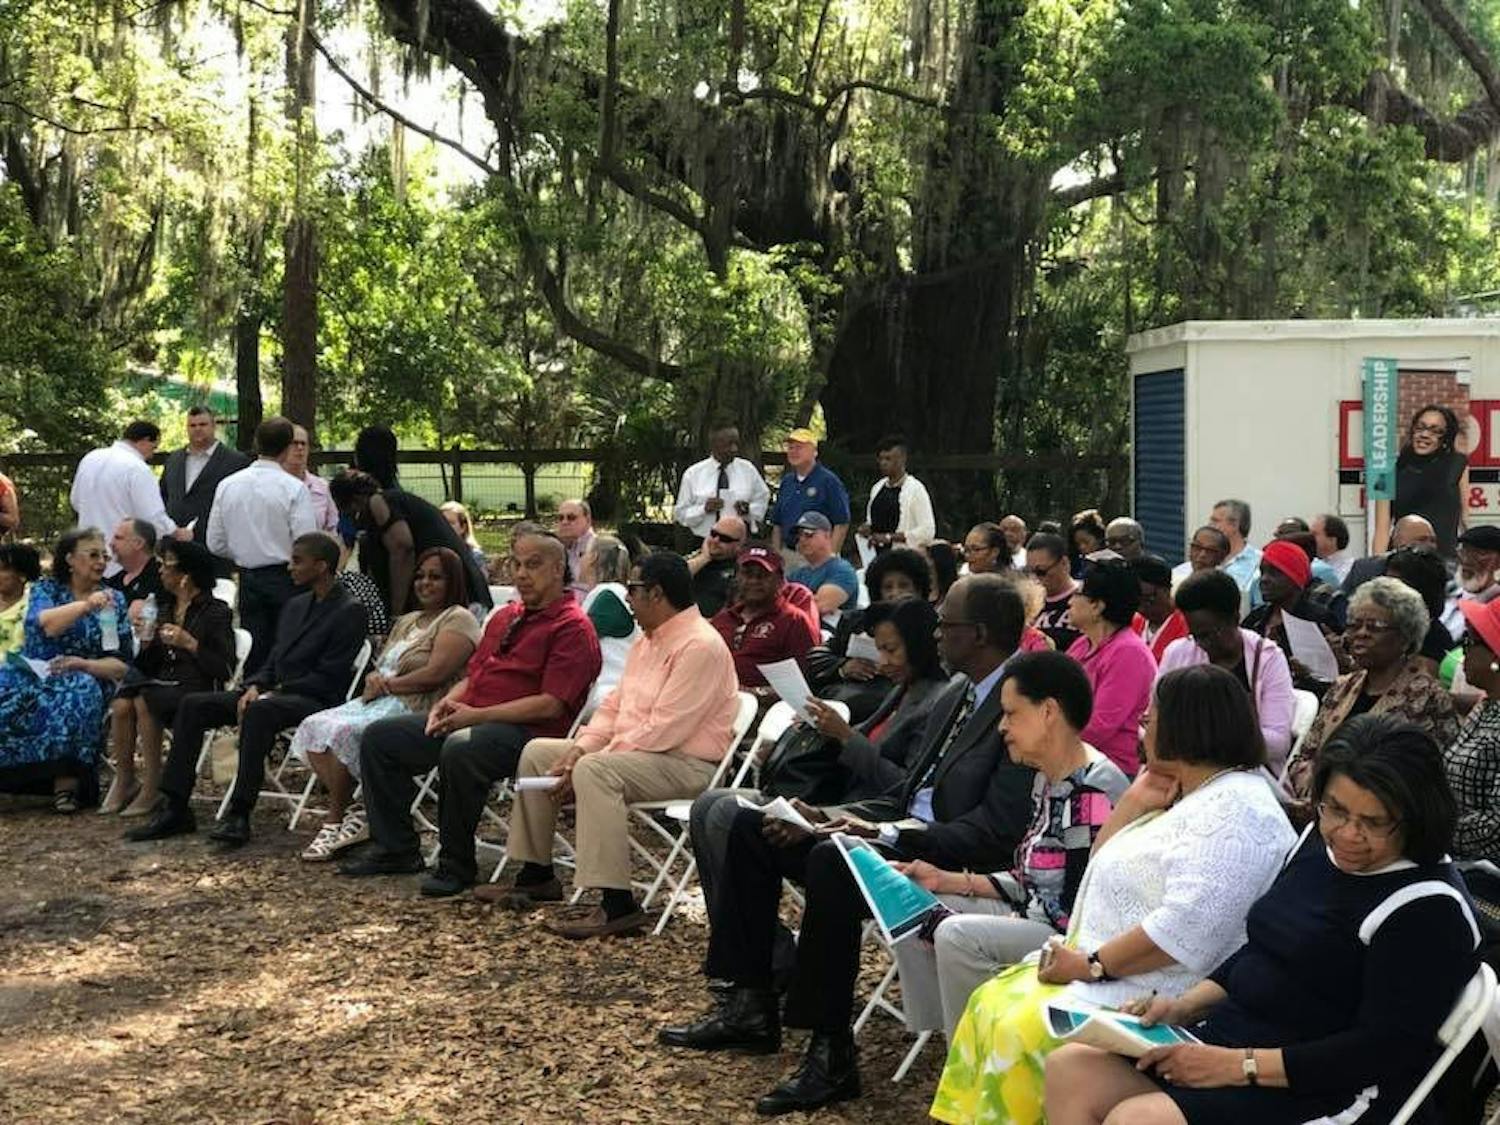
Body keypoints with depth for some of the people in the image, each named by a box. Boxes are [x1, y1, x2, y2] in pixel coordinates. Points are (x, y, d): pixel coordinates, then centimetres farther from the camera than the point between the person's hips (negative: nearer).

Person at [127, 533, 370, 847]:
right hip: (277, 694, 9)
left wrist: (274, 693, -14)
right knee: (192, 705, -6)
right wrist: (254, 687, -2)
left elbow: (328, 678, -13)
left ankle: (238, 815, -38)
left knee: (258, 711, -39)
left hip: (316, 701, -8)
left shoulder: (350, 612, -7)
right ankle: (174, 809, -8)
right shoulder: (295, 606, 20)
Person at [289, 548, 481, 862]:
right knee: (313, 727, -12)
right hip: (380, 702, 9)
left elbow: (436, 674, -15)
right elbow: (380, 668, 19)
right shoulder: (407, 621, 26)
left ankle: (336, 821, -12)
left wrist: (387, 684, -9)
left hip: (414, 709, -9)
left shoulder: (458, 619, -2)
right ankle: (351, 811, -17)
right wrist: (373, 679, -6)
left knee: (340, 732, -26)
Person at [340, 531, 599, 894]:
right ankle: (395, 848, 8)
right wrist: (447, 703, 3)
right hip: (466, 719, 9)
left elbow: (551, 704, -17)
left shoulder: (573, 627, -8)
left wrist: (477, 715, -18)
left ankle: (456, 864, -21)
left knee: (459, 750, -38)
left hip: (525, 730, -9)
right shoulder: (505, 617, 21)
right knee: (378, 737, 3)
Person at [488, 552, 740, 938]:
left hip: (686, 762, -11)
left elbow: (663, 729, -24)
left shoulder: (700, 646, -18)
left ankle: (617, 906, -35)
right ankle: (537, 875, 15)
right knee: (537, 752, 8)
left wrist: (587, 762, -21)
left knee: (595, 772, -36)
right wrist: (579, 750, -3)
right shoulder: (648, 641, 15)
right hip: (632, 751, 11)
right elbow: (613, 704, 16)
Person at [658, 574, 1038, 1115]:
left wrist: (887, 833, -26)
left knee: (831, 862, -35)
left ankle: (831, 1051, -23)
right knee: (749, 826, 5)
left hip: (951, 866, -10)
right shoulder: (953, 697, 15)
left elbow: (995, 834, -23)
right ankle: (750, 1006, 7)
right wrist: (828, 819, 2)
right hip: (900, 838, 10)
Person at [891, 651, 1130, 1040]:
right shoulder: (1048, 779, 10)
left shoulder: (1092, 791, -21)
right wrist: (947, 881, 7)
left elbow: (1075, 909, -23)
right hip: (1036, 917, 11)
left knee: (958, 936, -28)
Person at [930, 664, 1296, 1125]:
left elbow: (1184, 930, -27)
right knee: (993, 1003, 1)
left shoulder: (1236, 810, -17)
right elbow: (1103, 870, 20)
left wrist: (1091, 965, -19)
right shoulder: (1185, 799, 16)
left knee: (1024, 1032, -23)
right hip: (1105, 971, 10)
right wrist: (1135, 801, 6)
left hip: (1155, 994, -10)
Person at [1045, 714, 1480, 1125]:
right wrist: (1185, 1005, 3)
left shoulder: (1428, 908, -16)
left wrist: (1240, 1065, -21)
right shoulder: (1319, 841, 10)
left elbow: (1385, 1052, -19)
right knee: (1070, 1070, -7)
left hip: (1327, 1088, -9)